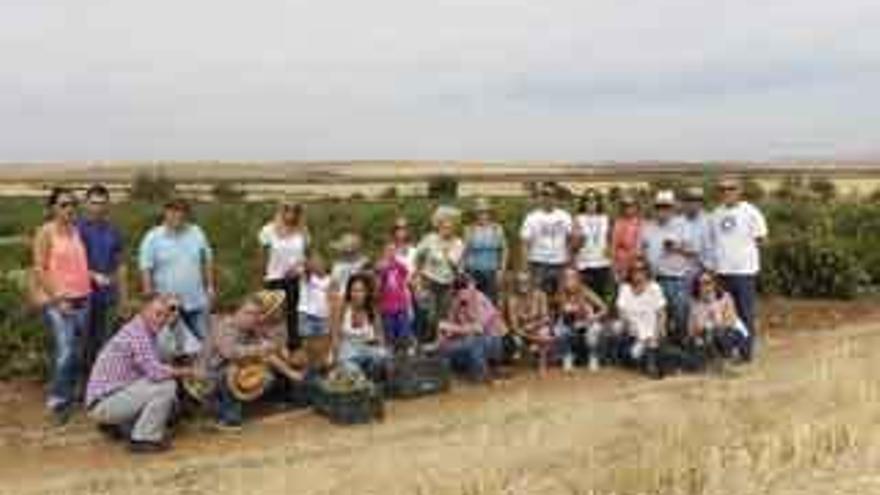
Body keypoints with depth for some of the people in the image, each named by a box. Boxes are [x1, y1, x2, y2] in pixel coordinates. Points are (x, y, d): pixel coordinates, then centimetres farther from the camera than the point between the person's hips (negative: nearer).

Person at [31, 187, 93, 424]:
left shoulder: (75, 231, 11)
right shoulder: (46, 232, -7)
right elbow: (39, 269, -10)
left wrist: (94, 275, 3)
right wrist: (57, 298, -15)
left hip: (81, 299, 6)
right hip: (56, 301, -6)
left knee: (77, 352, 10)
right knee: (65, 352, -12)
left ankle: (70, 395, 24)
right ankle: (57, 401, 1)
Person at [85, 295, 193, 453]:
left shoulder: (145, 333, 11)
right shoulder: (137, 333, -19)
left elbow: (151, 370, 13)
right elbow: (156, 373, -27)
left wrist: (176, 370, -3)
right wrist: (183, 372, -11)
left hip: (106, 401, 10)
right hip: (104, 403, -10)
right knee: (167, 385, -19)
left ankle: (118, 425, 18)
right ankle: (144, 438, -8)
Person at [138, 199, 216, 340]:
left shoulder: (197, 234, 6)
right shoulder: (153, 237, -4)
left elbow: (207, 261, 12)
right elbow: (145, 267, -7)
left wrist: (210, 286, 10)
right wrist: (149, 293, -13)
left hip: (197, 302, 3)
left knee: (202, 340, 8)